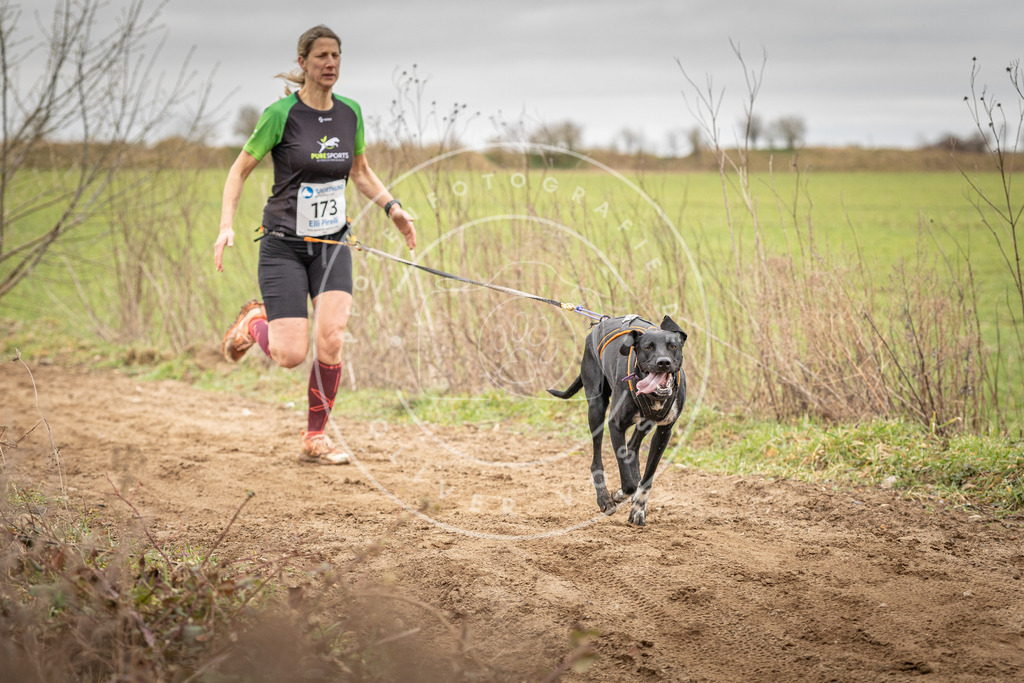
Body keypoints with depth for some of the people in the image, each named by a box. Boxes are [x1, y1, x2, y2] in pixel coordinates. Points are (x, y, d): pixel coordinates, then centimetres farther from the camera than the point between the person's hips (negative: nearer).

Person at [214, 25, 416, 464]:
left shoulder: (350, 113, 2)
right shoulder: (282, 114, -12)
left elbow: (360, 172, 18)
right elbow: (240, 169, -5)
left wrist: (391, 207, 3)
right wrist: (226, 225, -17)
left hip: (332, 245, 4)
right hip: (284, 246, -4)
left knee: (331, 338, -16)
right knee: (291, 355, -12)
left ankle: (315, 438, 4)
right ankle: (255, 323, 25)